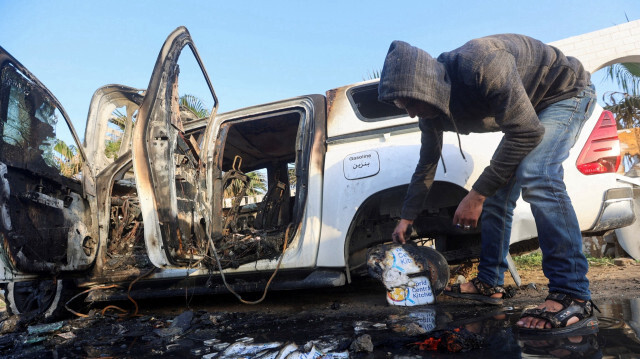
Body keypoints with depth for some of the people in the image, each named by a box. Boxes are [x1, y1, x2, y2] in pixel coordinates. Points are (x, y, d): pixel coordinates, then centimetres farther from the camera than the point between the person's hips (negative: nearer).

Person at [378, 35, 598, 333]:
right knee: (497, 194, 0)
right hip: (521, 113, 8)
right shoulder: (432, 110, -12)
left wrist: (477, 194, -35)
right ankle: (489, 284, 11)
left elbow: (527, 132, -36)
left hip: (566, 92, -7)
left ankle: (573, 297, -27)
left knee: (535, 177, -30)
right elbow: (426, 165, 3)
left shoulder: (481, 65, -38)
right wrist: (406, 218, 8)